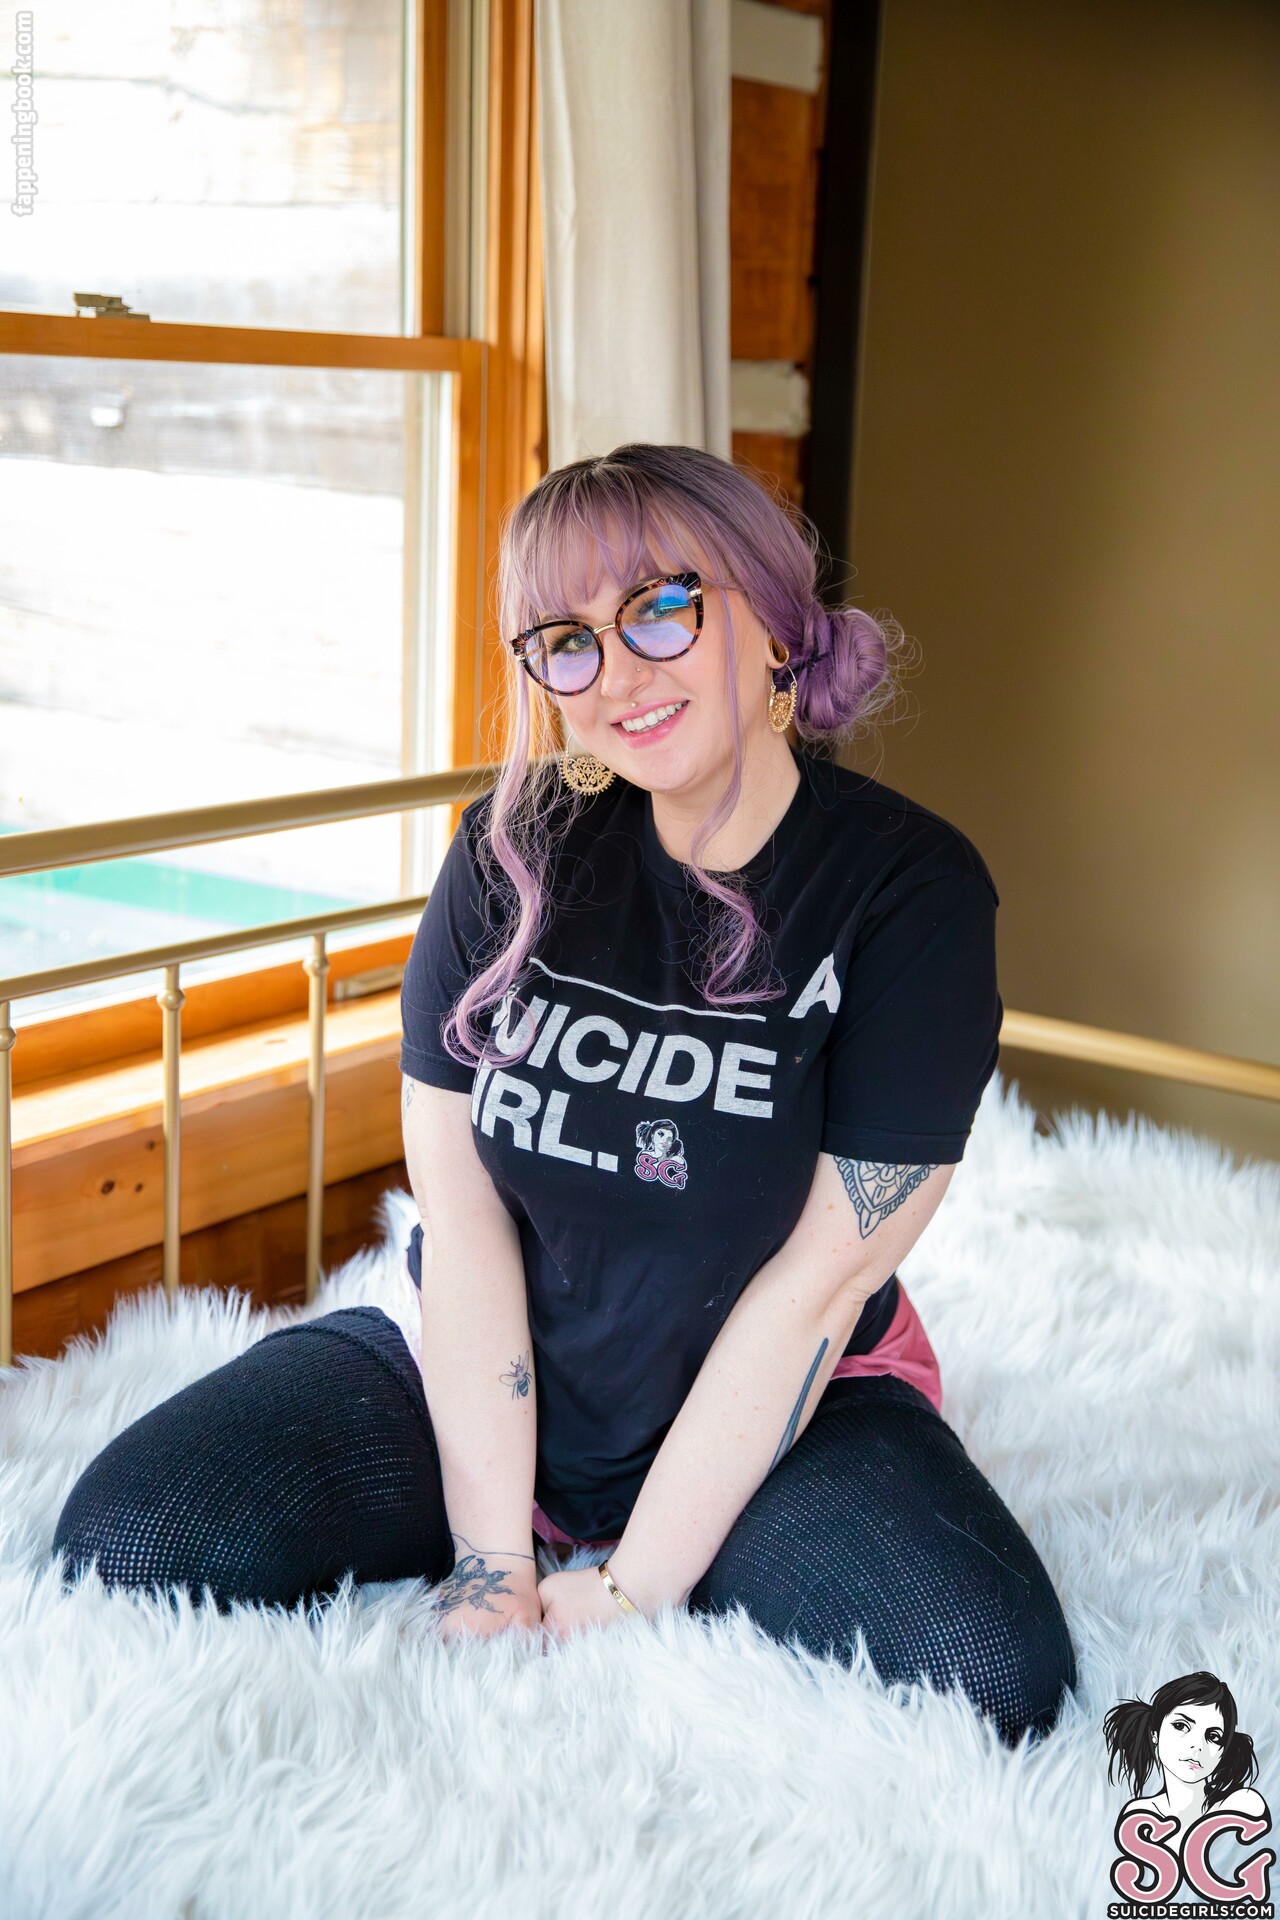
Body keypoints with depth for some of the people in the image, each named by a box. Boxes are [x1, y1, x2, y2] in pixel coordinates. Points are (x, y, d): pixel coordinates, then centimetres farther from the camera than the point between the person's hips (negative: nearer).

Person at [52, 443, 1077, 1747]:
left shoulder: (912, 889, -13)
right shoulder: (519, 846, -4)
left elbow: (819, 1278, -16)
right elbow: (460, 1209, -8)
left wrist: (632, 1590, -17)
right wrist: (494, 1564, -15)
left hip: (780, 1405, -1)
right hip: (474, 1381, 2)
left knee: (991, 1681, -27)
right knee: (123, 1545, -17)